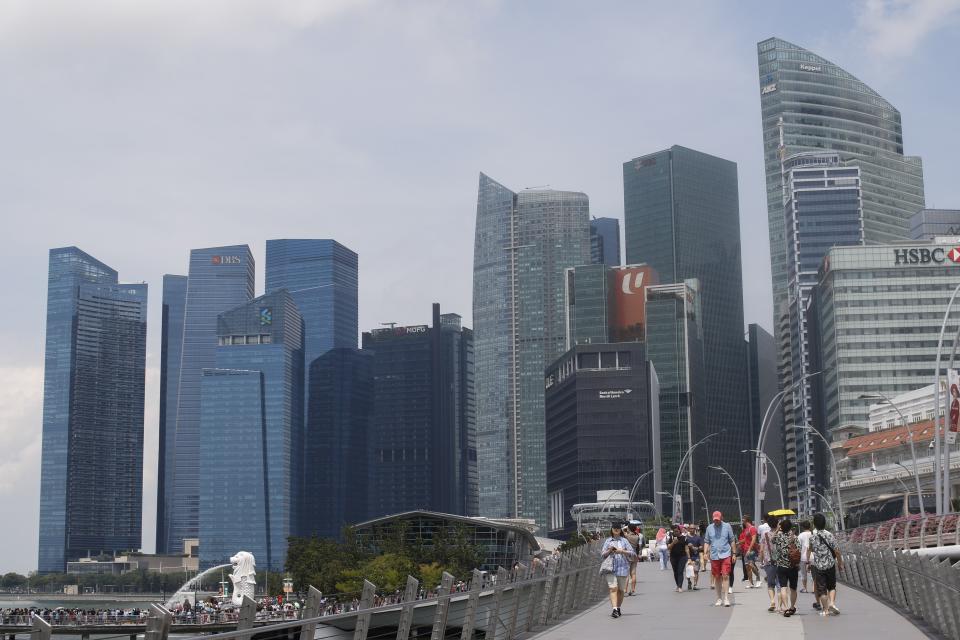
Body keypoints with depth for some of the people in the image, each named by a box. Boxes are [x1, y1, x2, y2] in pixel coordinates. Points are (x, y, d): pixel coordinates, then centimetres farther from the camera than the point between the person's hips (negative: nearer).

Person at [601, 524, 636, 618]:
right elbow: (602, 554, 10)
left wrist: (622, 551, -12)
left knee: (620, 590, 7)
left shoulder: (624, 541, 10)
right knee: (613, 588, -15)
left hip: (622, 568, 1)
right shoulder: (607, 541, 11)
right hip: (610, 568, -1)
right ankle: (614, 609, -22)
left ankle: (618, 608, 23)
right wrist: (609, 551, -9)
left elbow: (631, 552, 3)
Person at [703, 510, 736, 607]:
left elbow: (732, 540, 7)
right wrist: (705, 553, 1)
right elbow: (707, 542, 12)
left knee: (725, 576, -11)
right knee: (717, 578, 8)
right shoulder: (709, 528, 8)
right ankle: (719, 598, 16)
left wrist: (734, 553, 5)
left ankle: (726, 598, -11)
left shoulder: (727, 526, 3)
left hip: (725, 555, -3)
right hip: (714, 556, 3)